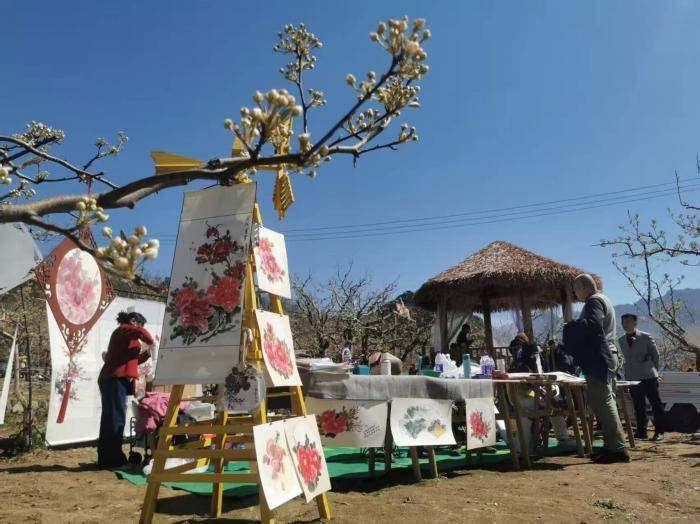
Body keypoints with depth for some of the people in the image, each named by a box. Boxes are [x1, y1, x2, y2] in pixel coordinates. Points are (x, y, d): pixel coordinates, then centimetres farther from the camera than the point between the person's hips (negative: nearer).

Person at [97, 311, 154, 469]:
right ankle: (112, 459, -9)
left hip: (113, 379, 10)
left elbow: (131, 360, 26)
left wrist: (147, 354, 17)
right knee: (116, 418, -9)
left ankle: (106, 458, 14)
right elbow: (141, 332, -22)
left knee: (111, 419, 10)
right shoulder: (124, 329, 0)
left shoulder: (123, 335, 27)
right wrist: (151, 342, -5)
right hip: (115, 379, -10)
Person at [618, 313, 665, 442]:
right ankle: (641, 432, 16)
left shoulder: (646, 337, -5)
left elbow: (655, 354, 5)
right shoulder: (621, 340, 6)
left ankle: (659, 432, 11)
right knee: (638, 407, 8)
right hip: (632, 377, 4)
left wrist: (654, 370, 10)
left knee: (656, 404, 3)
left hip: (648, 376, -3)